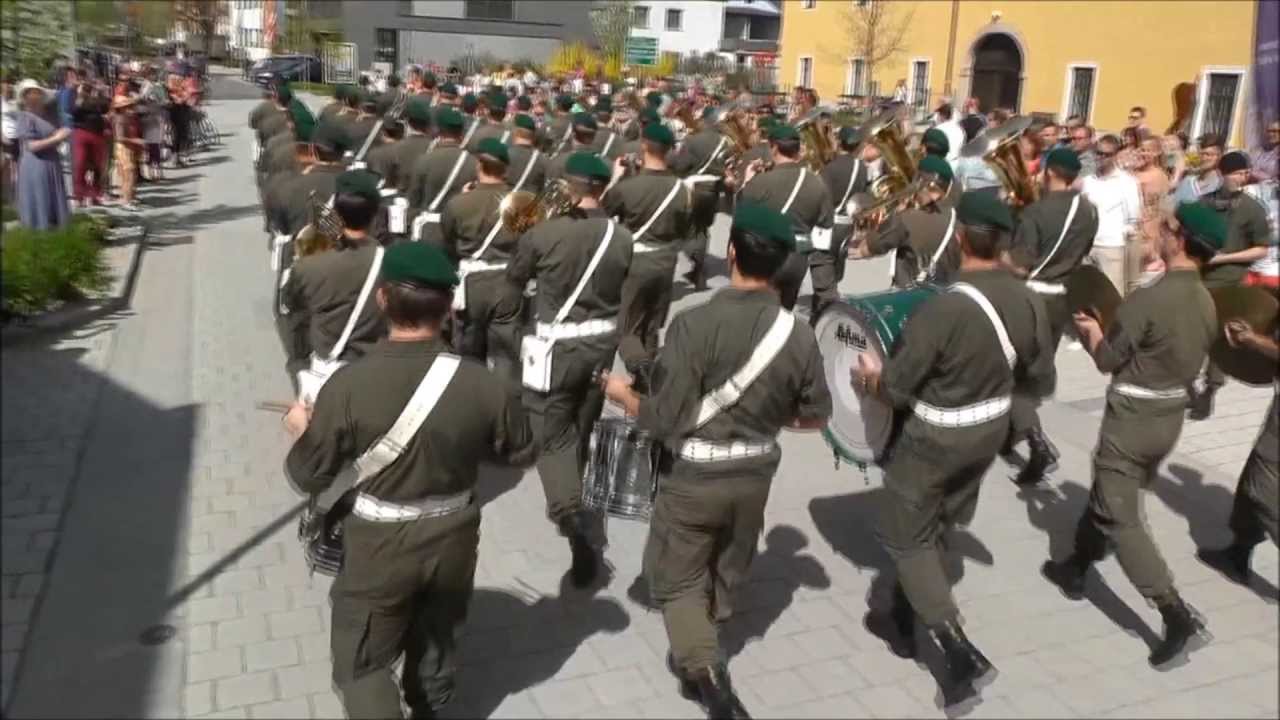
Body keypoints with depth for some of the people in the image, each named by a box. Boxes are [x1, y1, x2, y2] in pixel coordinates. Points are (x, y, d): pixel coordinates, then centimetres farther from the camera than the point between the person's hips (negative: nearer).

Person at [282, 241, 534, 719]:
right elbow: (518, 452, -1)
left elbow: (307, 478, -12)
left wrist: (300, 430, 9)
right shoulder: (481, 384, -18)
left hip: (378, 546, -3)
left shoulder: (348, 385, -24)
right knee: (437, 641, 29)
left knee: (363, 661, 17)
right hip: (453, 540, 3)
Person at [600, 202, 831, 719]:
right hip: (756, 474, 5)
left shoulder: (695, 323, -22)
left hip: (696, 476, -4)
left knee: (676, 580, 16)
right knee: (725, 576, 25)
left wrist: (622, 393, 0)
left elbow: (664, 420, -19)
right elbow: (816, 416, 3)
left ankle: (706, 673, -2)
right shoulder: (798, 334, -8)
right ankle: (696, 662, 43)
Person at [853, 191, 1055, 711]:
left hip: (935, 439, -7)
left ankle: (963, 656, 6)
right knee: (931, 529, 24)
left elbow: (895, 389, -22)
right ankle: (902, 625, 39)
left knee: (906, 539, 10)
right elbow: (1042, 380, 4)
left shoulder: (943, 308, -30)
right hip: (991, 431, 7)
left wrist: (871, 377, -1)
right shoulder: (1028, 301, -8)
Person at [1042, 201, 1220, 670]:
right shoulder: (1207, 303, 2)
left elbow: (1107, 360, -15)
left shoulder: (1148, 298, -23)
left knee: (1120, 520, -1)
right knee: (1108, 497, 24)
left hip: (1132, 420, -8)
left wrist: (1092, 331, 5)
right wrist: (1116, 331, 15)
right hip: (1170, 417, 8)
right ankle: (1076, 570, 40)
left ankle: (1179, 618, -5)